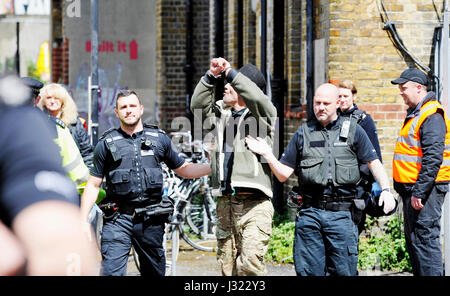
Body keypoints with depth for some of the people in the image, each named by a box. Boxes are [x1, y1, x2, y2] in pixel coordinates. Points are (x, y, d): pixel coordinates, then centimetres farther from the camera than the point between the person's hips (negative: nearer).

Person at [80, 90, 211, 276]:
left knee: (155, 271, 8)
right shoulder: (106, 143, 5)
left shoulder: (159, 139, 11)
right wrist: (82, 221, -1)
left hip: (151, 219, 2)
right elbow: (93, 185, 7)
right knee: (111, 271, -13)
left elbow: (182, 169, 20)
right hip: (118, 219, -2)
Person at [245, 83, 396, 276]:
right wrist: (267, 155, -3)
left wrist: (386, 190, -10)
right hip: (310, 214, 2)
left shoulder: (353, 130, 8)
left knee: (344, 271, -2)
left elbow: (374, 163, 5)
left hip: (342, 214, -2)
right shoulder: (303, 133, 12)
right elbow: (283, 174, 13)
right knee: (308, 271, 0)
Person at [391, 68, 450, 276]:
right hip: (413, 189, 11)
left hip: (425, 189, -11)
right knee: (413, 241, 14)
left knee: (424, 239, -12)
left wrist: (419, 192, -26)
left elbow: (433, 159, -24)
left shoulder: (432, 116, -16)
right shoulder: (416, 114, 17)